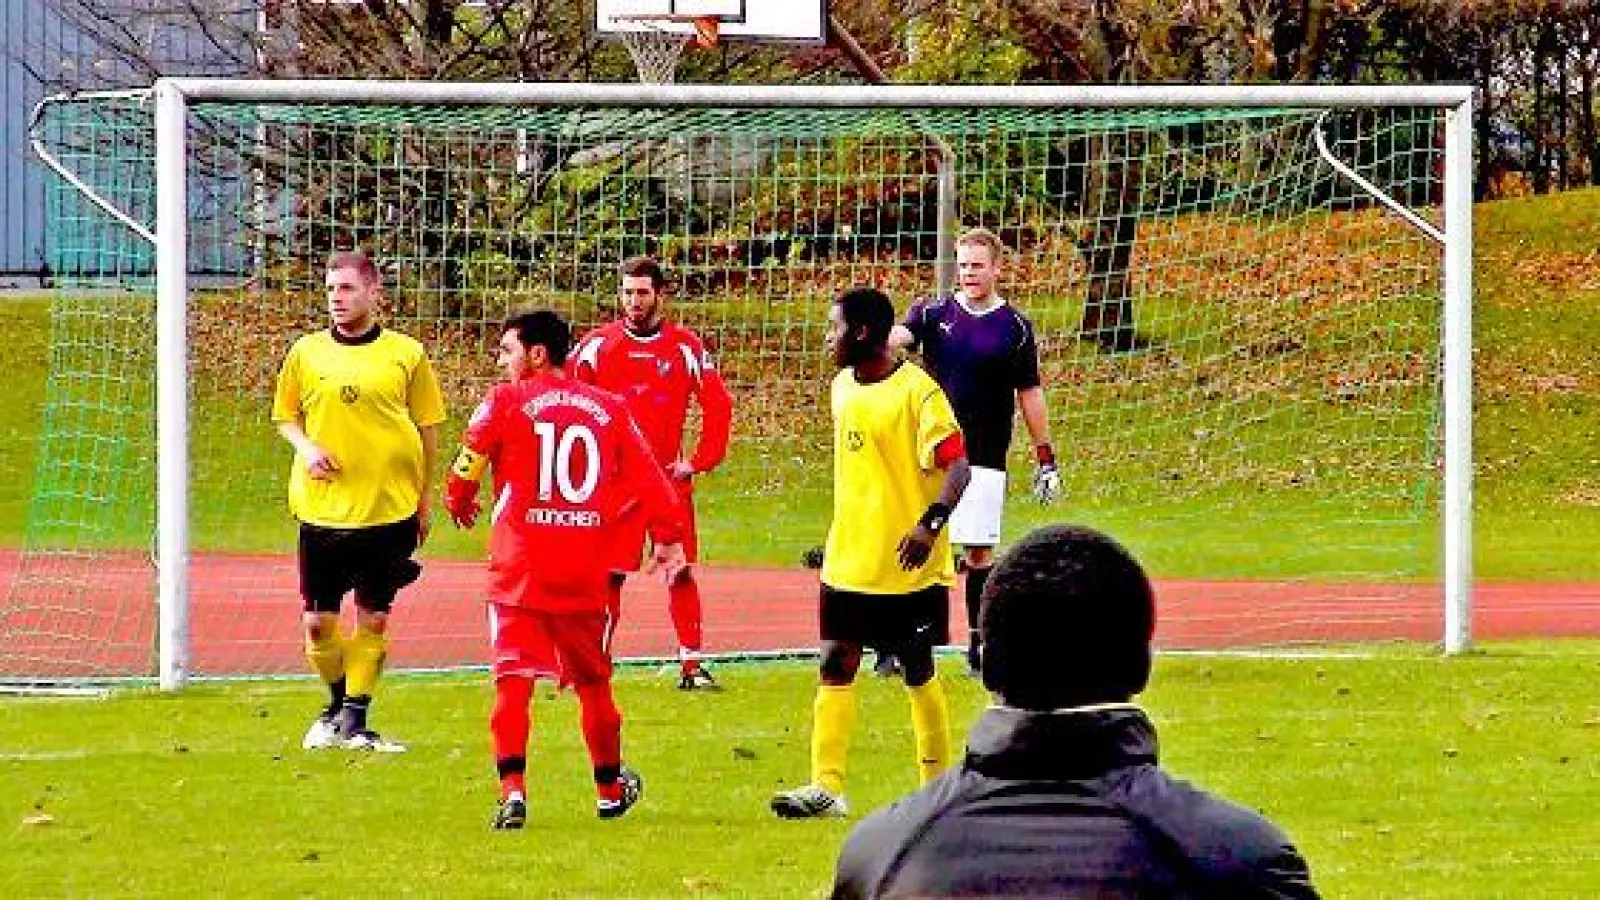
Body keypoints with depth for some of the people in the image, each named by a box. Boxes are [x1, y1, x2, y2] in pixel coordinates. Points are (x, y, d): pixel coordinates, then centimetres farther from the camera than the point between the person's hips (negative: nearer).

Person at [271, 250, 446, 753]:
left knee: (374, 618, 2)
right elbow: (284, 415, 14)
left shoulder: (405, 354, 0)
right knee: (318, 621, 2)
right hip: (323, 508, 1)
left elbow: (428, 429, 6)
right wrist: (305, 447, -7)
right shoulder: (307, 353, 4)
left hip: (389, 508, -1)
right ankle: (337, 704, 25)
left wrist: (423, 500, 6)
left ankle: (355, 716, 14)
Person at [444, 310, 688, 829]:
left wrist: (459, 504, 16)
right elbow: (647, 477, 6)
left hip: (519, 572, -3)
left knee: (513, 681, -3)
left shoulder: (506, 402, -3)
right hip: (586, 573, 3)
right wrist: (669, 537, 13)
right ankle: (610, 790, 32)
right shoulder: (608, 409, 8)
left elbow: (466, 467, -5)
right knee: (593, 682, 19)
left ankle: (513, 792, -18)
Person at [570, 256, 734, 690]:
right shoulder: (598, 344, 1)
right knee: (609, 576, -2)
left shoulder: (686, 347, 3)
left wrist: (700, 461, 1)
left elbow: (718, 405, 7)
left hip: (670, 476, 1)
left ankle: (692, 665, 4)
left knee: (682, 572, 0)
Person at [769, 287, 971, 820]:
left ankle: (937, 788, 18)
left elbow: (957, 465, -19)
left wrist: (930, 523, -33)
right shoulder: (843, 386, 10)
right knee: (835, 665, -2)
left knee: (918, 672, 5)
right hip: (848, 562, 7)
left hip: (908, 567, -7)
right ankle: (826, 788, -5)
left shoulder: (917, 391, -14)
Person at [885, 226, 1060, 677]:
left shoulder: (1014, 327, 4)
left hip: (984, 458, 0)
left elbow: (1029, 395, 8)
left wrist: (1045, 460, 6)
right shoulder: (933, 313, 5)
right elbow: (900, 334, -15)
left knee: (979, 551, 1)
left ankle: (979, 644, 11)